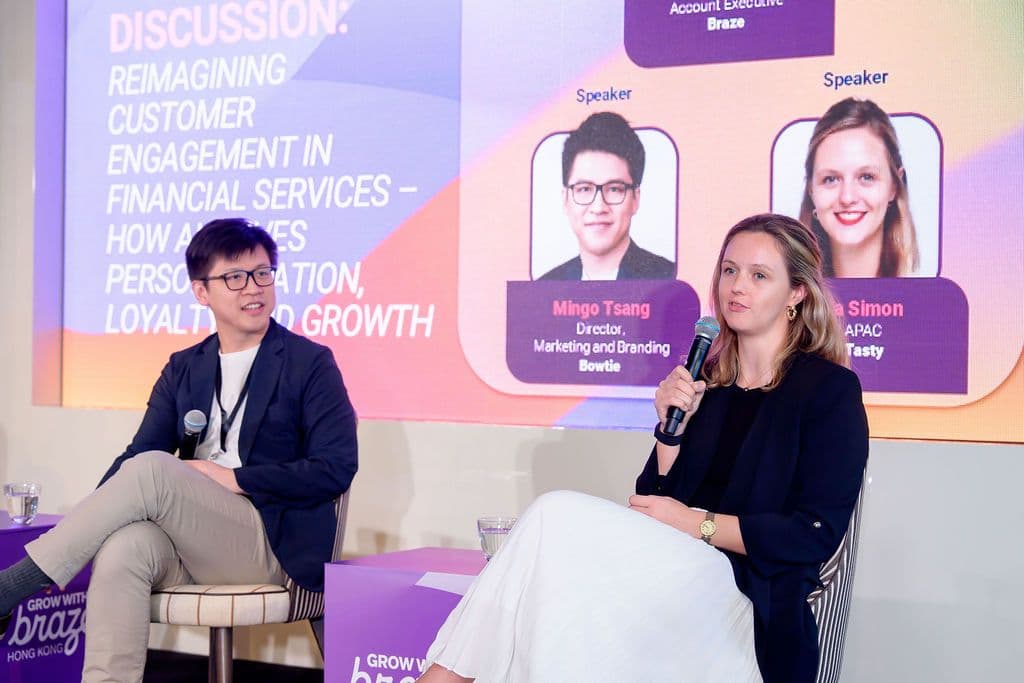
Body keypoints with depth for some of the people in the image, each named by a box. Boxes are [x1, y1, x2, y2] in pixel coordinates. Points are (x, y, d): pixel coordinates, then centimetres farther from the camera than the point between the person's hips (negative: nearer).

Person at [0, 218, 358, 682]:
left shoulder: (310, 363, 3)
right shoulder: (182, 368, 16)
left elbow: (337, 468, -5)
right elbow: (137, 452, 6)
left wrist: (235, 478, -11)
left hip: (275, 544, -4)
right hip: (190, 540, 4)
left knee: (152, 470, -28)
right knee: (123, 548, -32)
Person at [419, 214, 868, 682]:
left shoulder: (830, 389, 0)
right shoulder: (704, 383, 15)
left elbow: (817, 534, -7)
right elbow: (657, 502, 14)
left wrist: (696, 523, -9)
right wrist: (672, 428, -1)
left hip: (750, 602, -5)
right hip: (678, 579, 5)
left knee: (561, 517, -26)